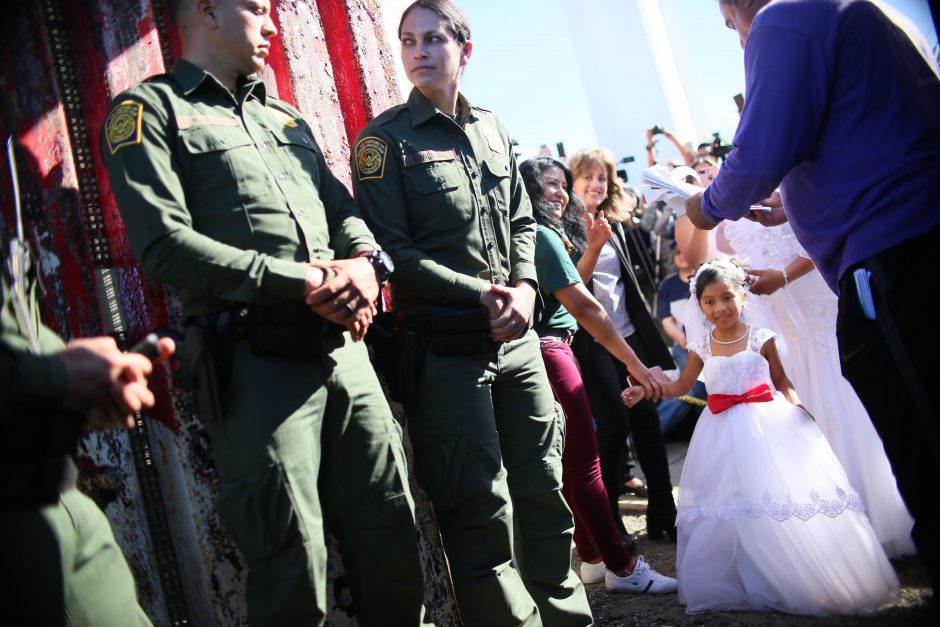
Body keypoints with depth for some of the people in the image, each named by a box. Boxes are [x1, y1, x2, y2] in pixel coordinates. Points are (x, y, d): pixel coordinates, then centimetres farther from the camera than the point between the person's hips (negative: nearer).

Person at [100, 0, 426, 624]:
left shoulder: (287, 118, 24)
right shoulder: (150, 110, 2)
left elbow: (344, 210, 18)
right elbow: (165, 244, -11)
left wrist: (365, 261, -6)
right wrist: (307, 281, -14)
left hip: (345, 349, 6)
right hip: (259, 361, -6)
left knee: (393, 540, 11)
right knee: (295, 575, -1)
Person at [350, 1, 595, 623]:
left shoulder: (491, 128, 14)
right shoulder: (386, 140, -3)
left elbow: (522, 222, 16)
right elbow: (393, 251, -9)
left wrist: (525, 288, -3)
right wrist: (482, 294, -13)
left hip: (516, 337, 6)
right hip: (446, 347, -5)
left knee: (543, 485, 13)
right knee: (482, 506, 0)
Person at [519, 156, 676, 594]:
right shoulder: (543, 235, -13)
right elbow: (584, 307, -16)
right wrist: (633, 362, -14)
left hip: (546, 351, 10)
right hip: (549, 350, -10)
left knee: (572, 461, 14)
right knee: (584, 459, -5)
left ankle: (593, 558, 23)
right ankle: (620, 567, 3)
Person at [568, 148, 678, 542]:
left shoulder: (614, 225, 14)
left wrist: (652, 341, 17)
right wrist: (593, 247, -26)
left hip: (628, 335, 6)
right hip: (593, 343, -6)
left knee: (646, 417, 3)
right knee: (614, 425, -7)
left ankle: (663, 513, 12)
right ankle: (608, 520, 8)